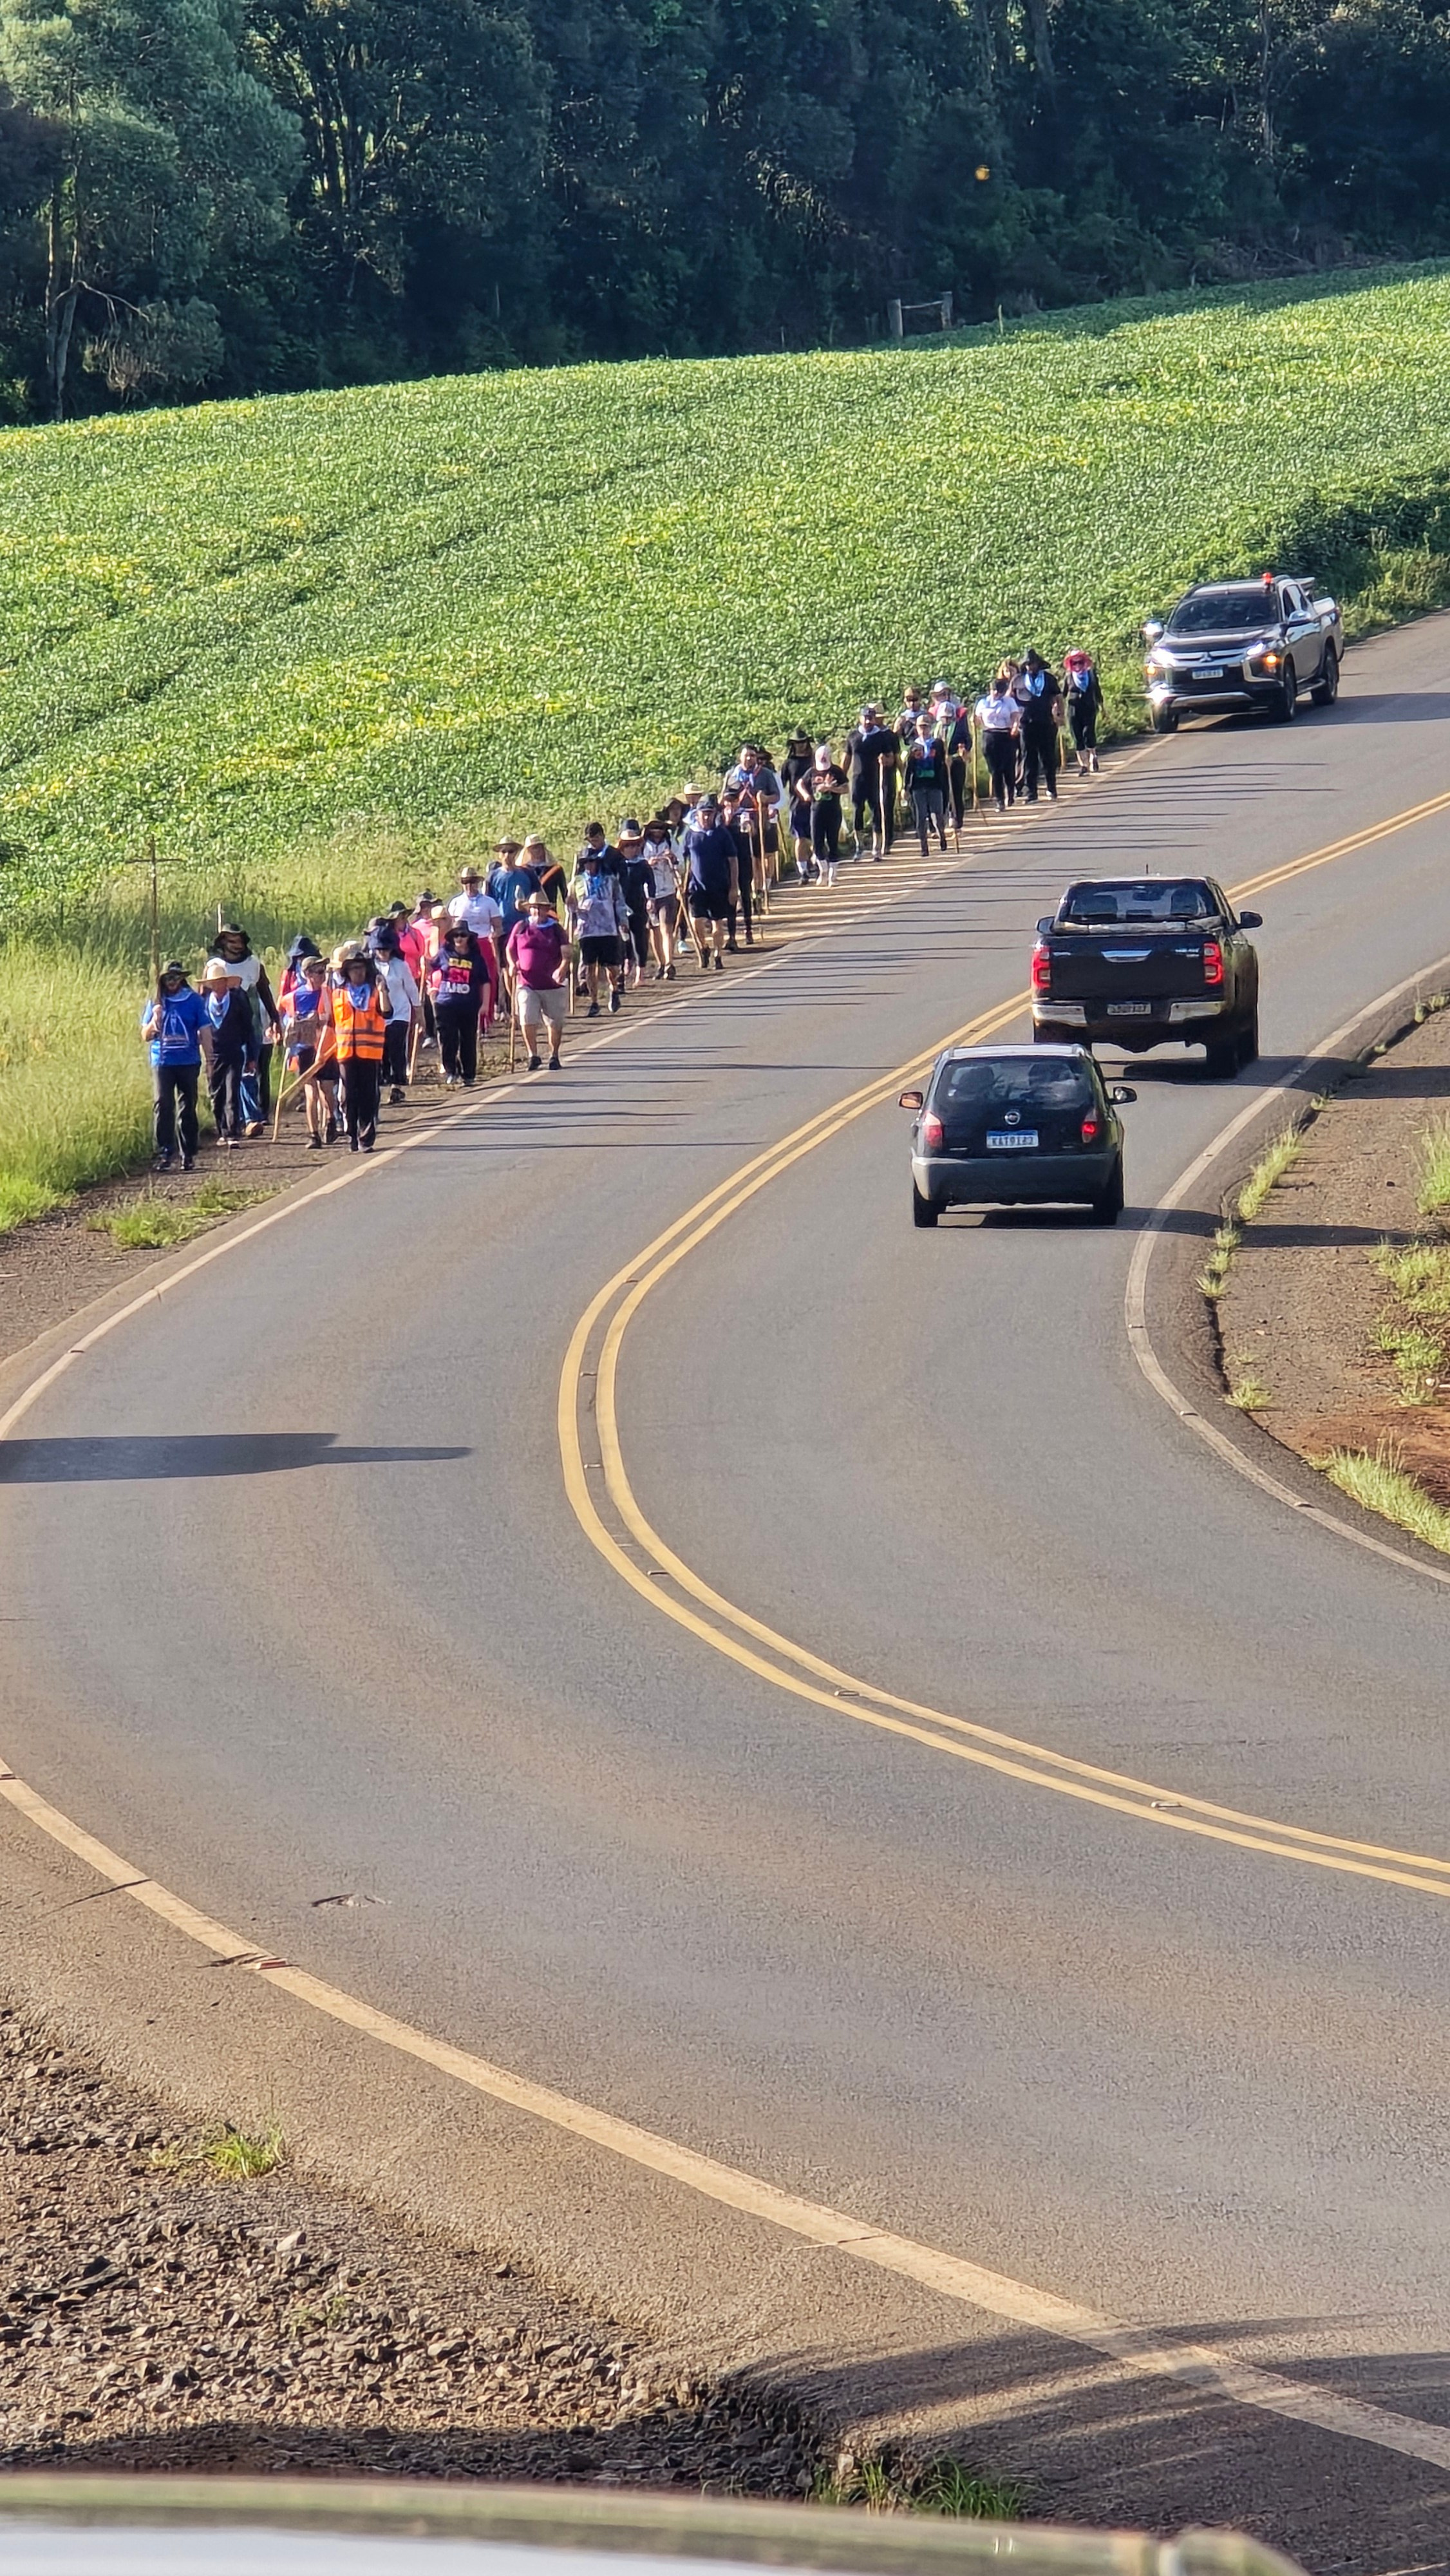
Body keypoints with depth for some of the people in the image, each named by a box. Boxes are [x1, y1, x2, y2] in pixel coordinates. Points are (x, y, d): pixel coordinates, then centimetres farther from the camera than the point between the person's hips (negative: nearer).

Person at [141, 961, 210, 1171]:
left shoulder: (194, 1001, 2)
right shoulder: (155, 1003, 8)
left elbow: (205, 1033, 4)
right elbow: (145, 1035, 13)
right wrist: (154, 1021, -9)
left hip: (188, 1062, -1)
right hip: (162, 1062, 1)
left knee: (187, 1108, 5)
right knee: (162, 1106, -12)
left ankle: (188, 1154, 13)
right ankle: (164, 1154, -11)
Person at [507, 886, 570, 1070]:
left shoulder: (555, 929, 2)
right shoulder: (521, 928, 7)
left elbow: (566, 952, -5)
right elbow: (510, 950, 15)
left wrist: (563, 968, -25)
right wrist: (513, 965, -4)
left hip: (552, 984, 0)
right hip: (527, 984, 0)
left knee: (555, 1023, 7)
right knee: (527, 1020, -12)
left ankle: (554, 1056, 24)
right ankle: (533, 1055, 5)